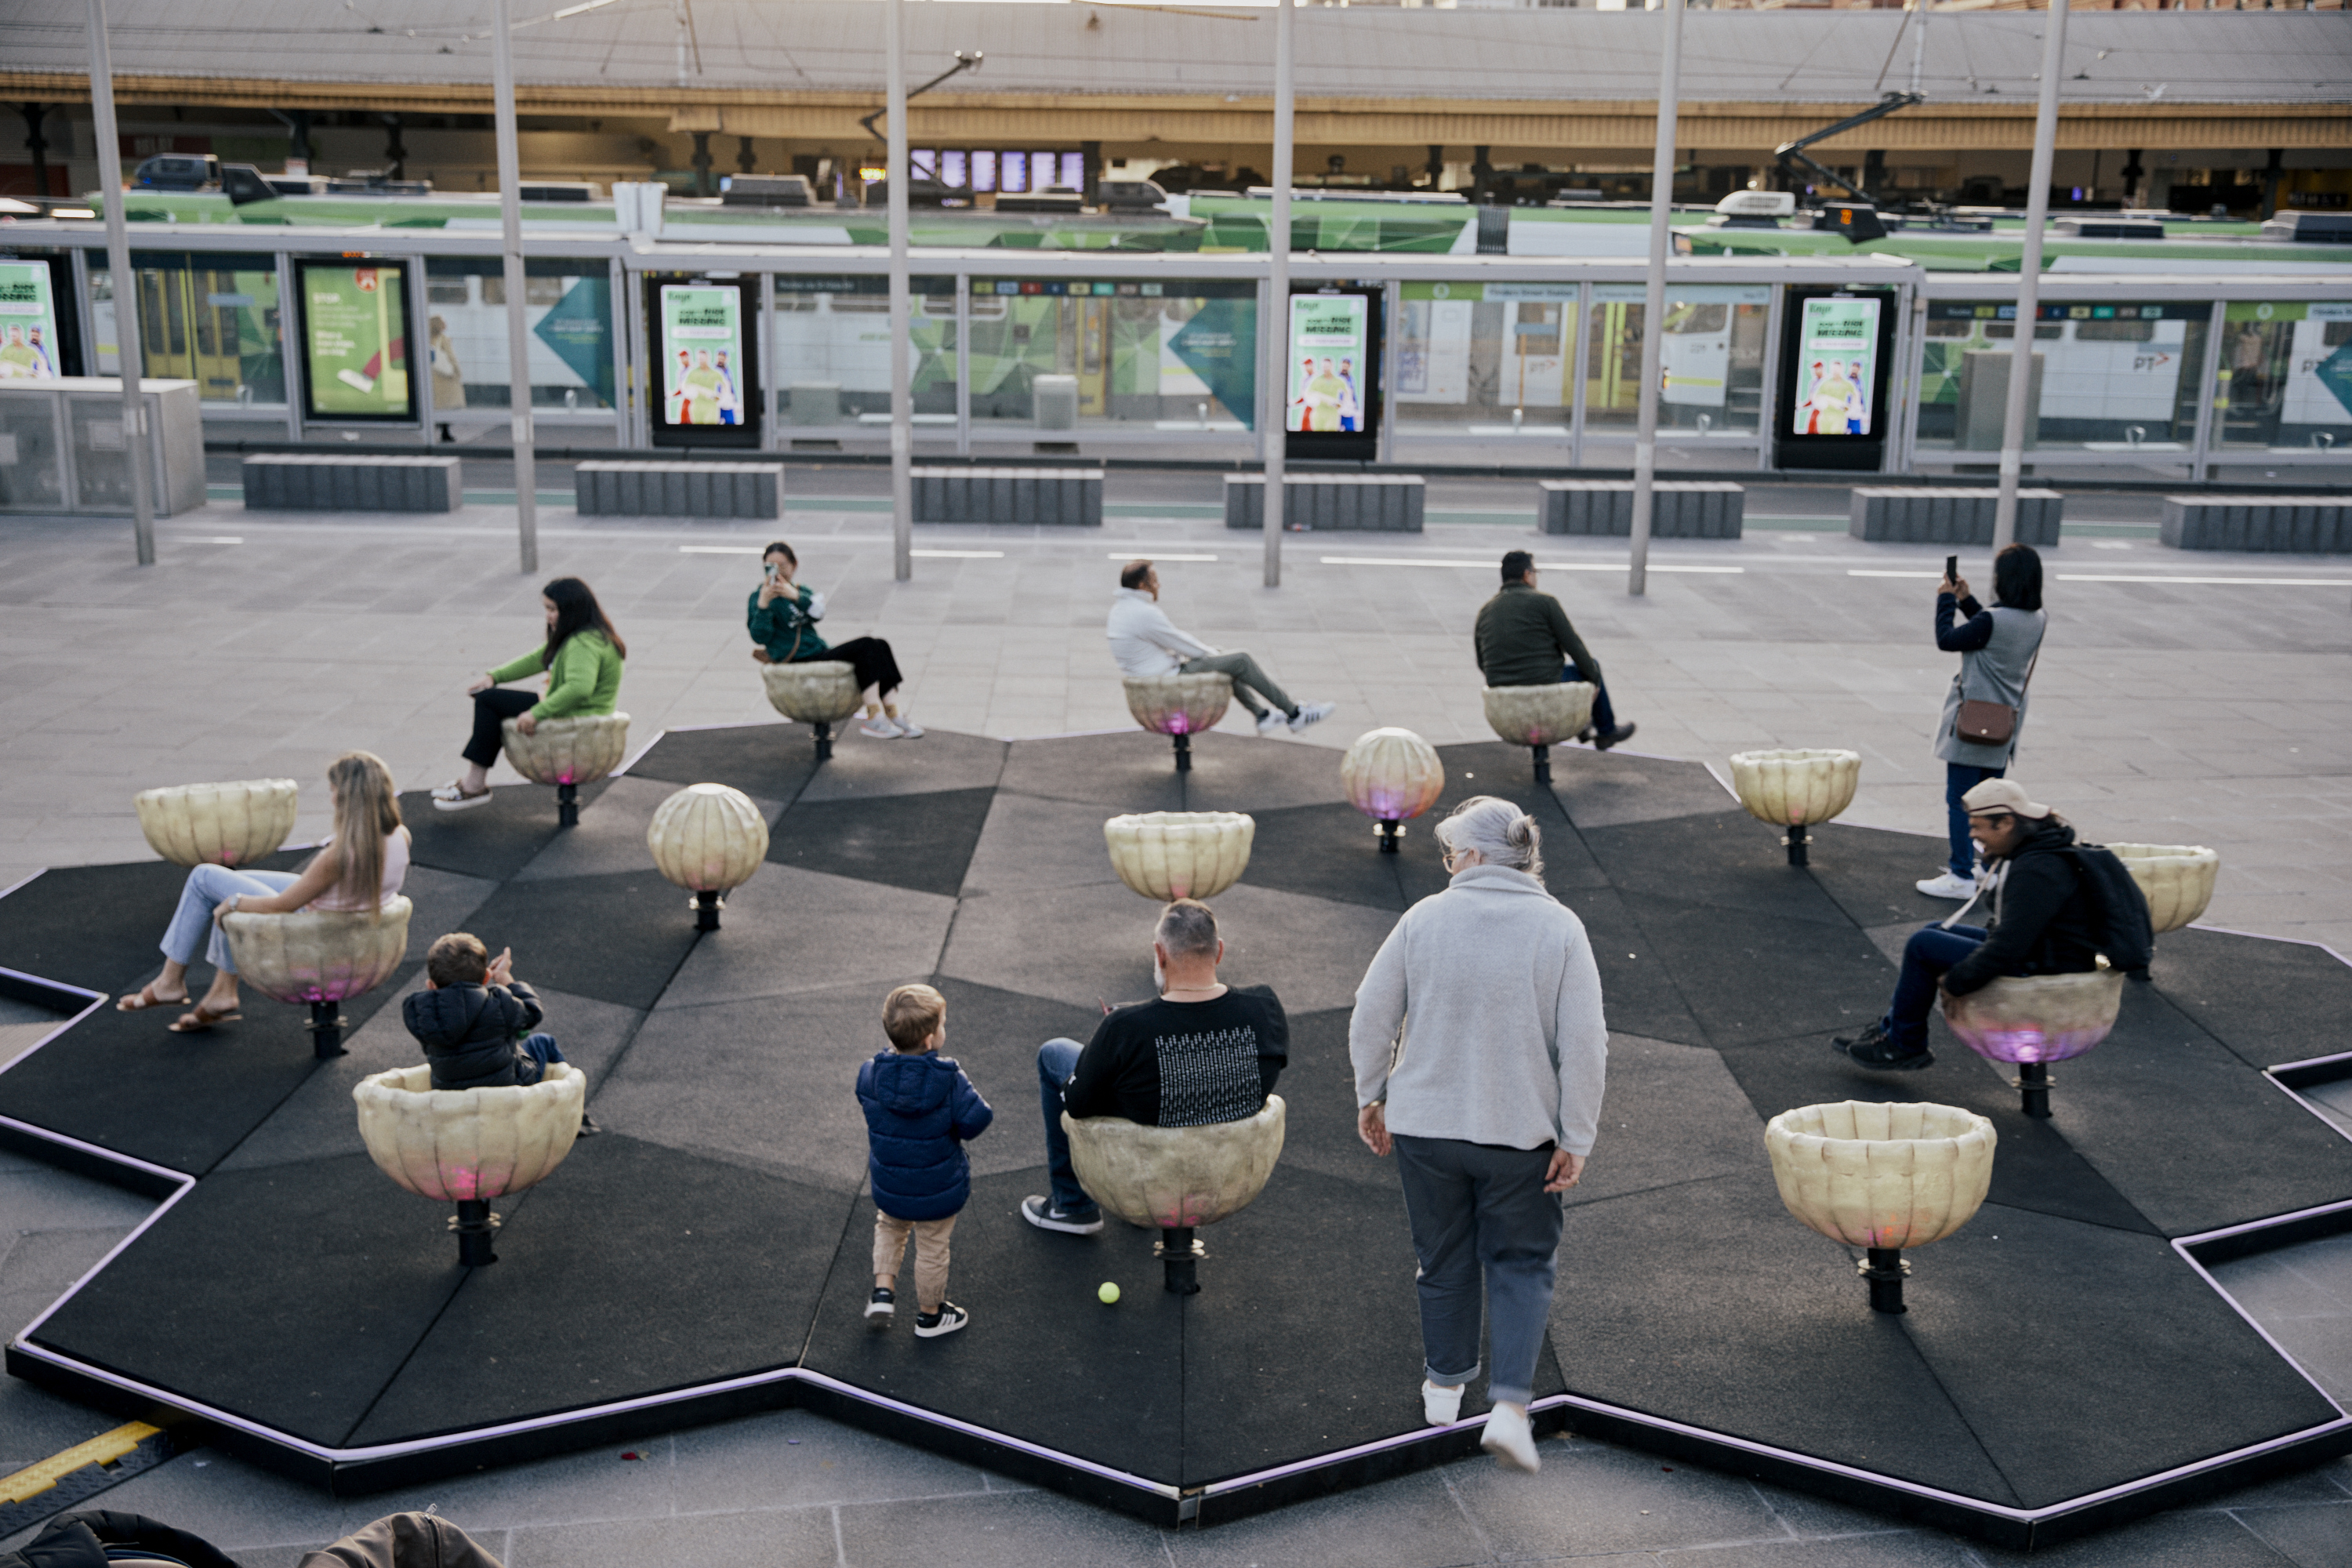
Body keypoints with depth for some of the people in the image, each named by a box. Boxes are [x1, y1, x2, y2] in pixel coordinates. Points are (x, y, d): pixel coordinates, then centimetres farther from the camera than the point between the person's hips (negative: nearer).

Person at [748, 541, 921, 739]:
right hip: (798, 663, -7)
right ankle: (874, 718, -27)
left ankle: (891, 713, -16)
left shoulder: (802, 591, 18)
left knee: (879, 646, -12)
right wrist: (763, 604, -28)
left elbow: (818, 612, -7)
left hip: (821, 652, 7)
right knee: (865, 646, -23)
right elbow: (760, 637, -15)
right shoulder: (759, 597, 0)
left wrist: (796, 596, -26)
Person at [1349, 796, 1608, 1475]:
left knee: (1445, 1261, 18)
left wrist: (1371, 1096, 12)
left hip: (1425, 1123, 1)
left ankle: (1444, 1386, 33)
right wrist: (1576, 1140, -4)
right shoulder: (1561, 928, -7)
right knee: (1521, 1268, 11)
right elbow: (1585, 1043, -10)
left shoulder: (1425, 918, -5)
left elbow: (1371, 1017, -1)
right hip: (1522, 1134, -1)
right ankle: (1511, 1406, 0)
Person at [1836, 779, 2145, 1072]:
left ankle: (1905, 1047, 6)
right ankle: (1890, 1028, 21)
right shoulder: (2039, 853, 8)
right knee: (1935, 931, 16)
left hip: (2041, 973, -11)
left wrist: (1955, 980, -19)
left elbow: (2008, 946, -30)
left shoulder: (2037, 872, -27)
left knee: (1923, 946, -10)